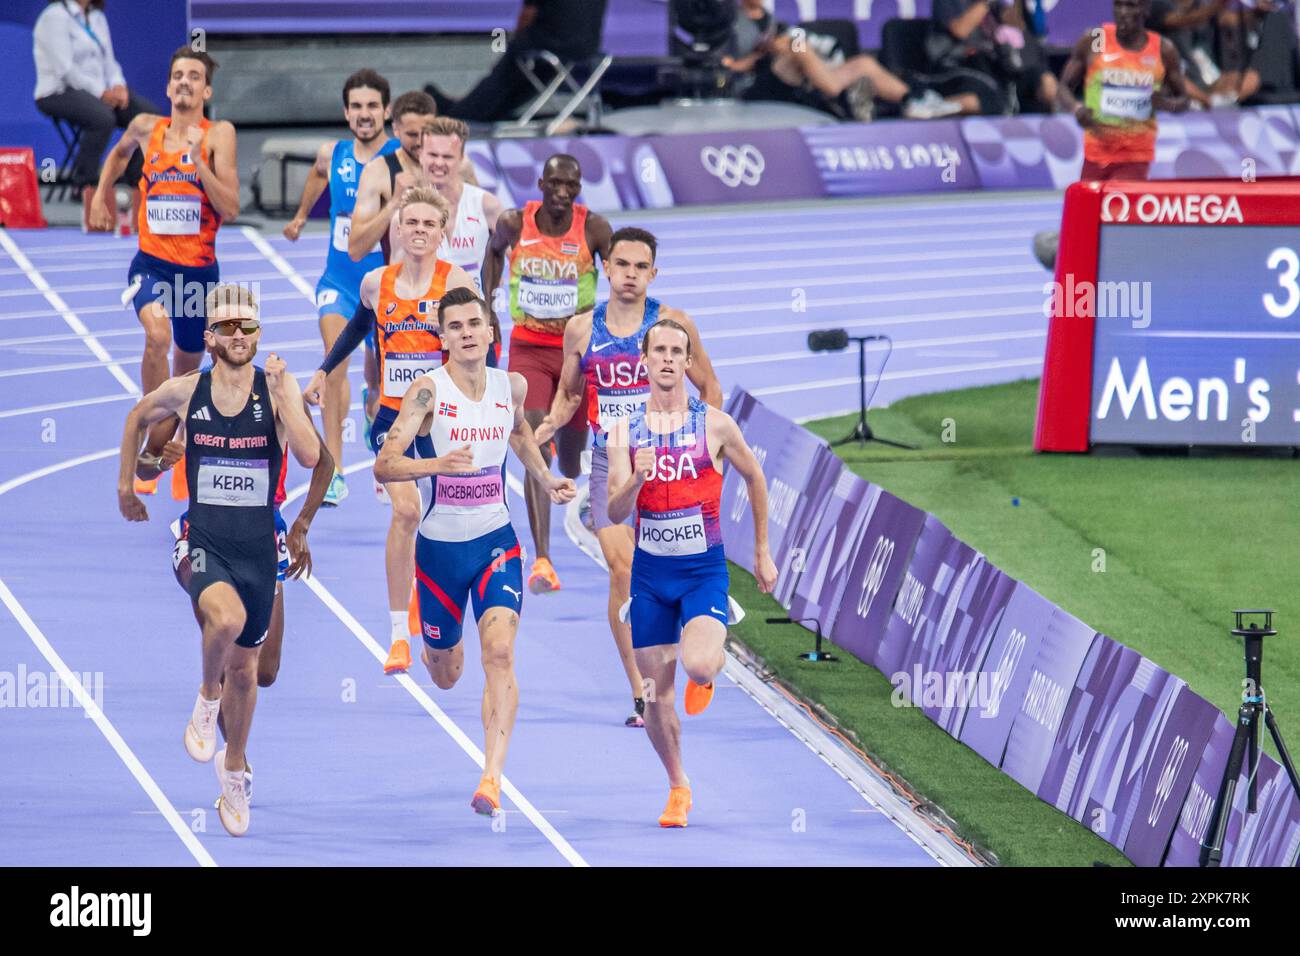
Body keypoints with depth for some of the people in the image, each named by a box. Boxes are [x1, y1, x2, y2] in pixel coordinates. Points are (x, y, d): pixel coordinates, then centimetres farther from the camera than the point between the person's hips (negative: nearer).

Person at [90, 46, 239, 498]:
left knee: (187, 364, 18)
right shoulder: (146, 127, 2)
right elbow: (119, 153, 28)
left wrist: (199, 158, -24)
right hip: (151, 262, 0)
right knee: (158, 334, -31)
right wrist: (102, 195, 22)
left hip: (199, 268, 0)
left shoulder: (218, 135, -6)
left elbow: (230, 208, -16)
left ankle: (176, 440, 51)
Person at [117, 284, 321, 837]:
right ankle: (208, 697, -3)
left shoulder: (278, 388, -7)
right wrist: (125, 485, 21)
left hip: (258, 545, 1)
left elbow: (310, 457, -20)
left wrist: (282, 394, -26)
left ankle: (233, 770, 38)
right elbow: (137, 418, 18)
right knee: (227, 618, -34)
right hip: (204, 539, -1)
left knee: (244, 667, 15)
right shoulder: (184, 392, -4)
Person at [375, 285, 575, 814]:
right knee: (446, 676, 15)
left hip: (496, 542, 2)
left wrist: (547, 480, 14)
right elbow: (384, 465, -24)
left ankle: (492, 778, -24)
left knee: (499, 653, -21)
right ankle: (432, 648, 55)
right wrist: (437, 464, -40)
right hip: (440, 547, -2)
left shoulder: (512, 386, -1)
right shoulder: (428, 390, -15)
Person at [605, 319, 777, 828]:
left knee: (698, 664, -27)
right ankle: (678, 787, 23)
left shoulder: (715, 424, -5)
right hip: (650, 571, 2)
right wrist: (635, 478, -28)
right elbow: (615, 512, -6)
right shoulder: (624, 432, 0)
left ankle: (710, 667, 11)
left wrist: (762, 553, 13)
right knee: (656, 693, 3)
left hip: (704, 569, -2)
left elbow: (755, 479, 11)